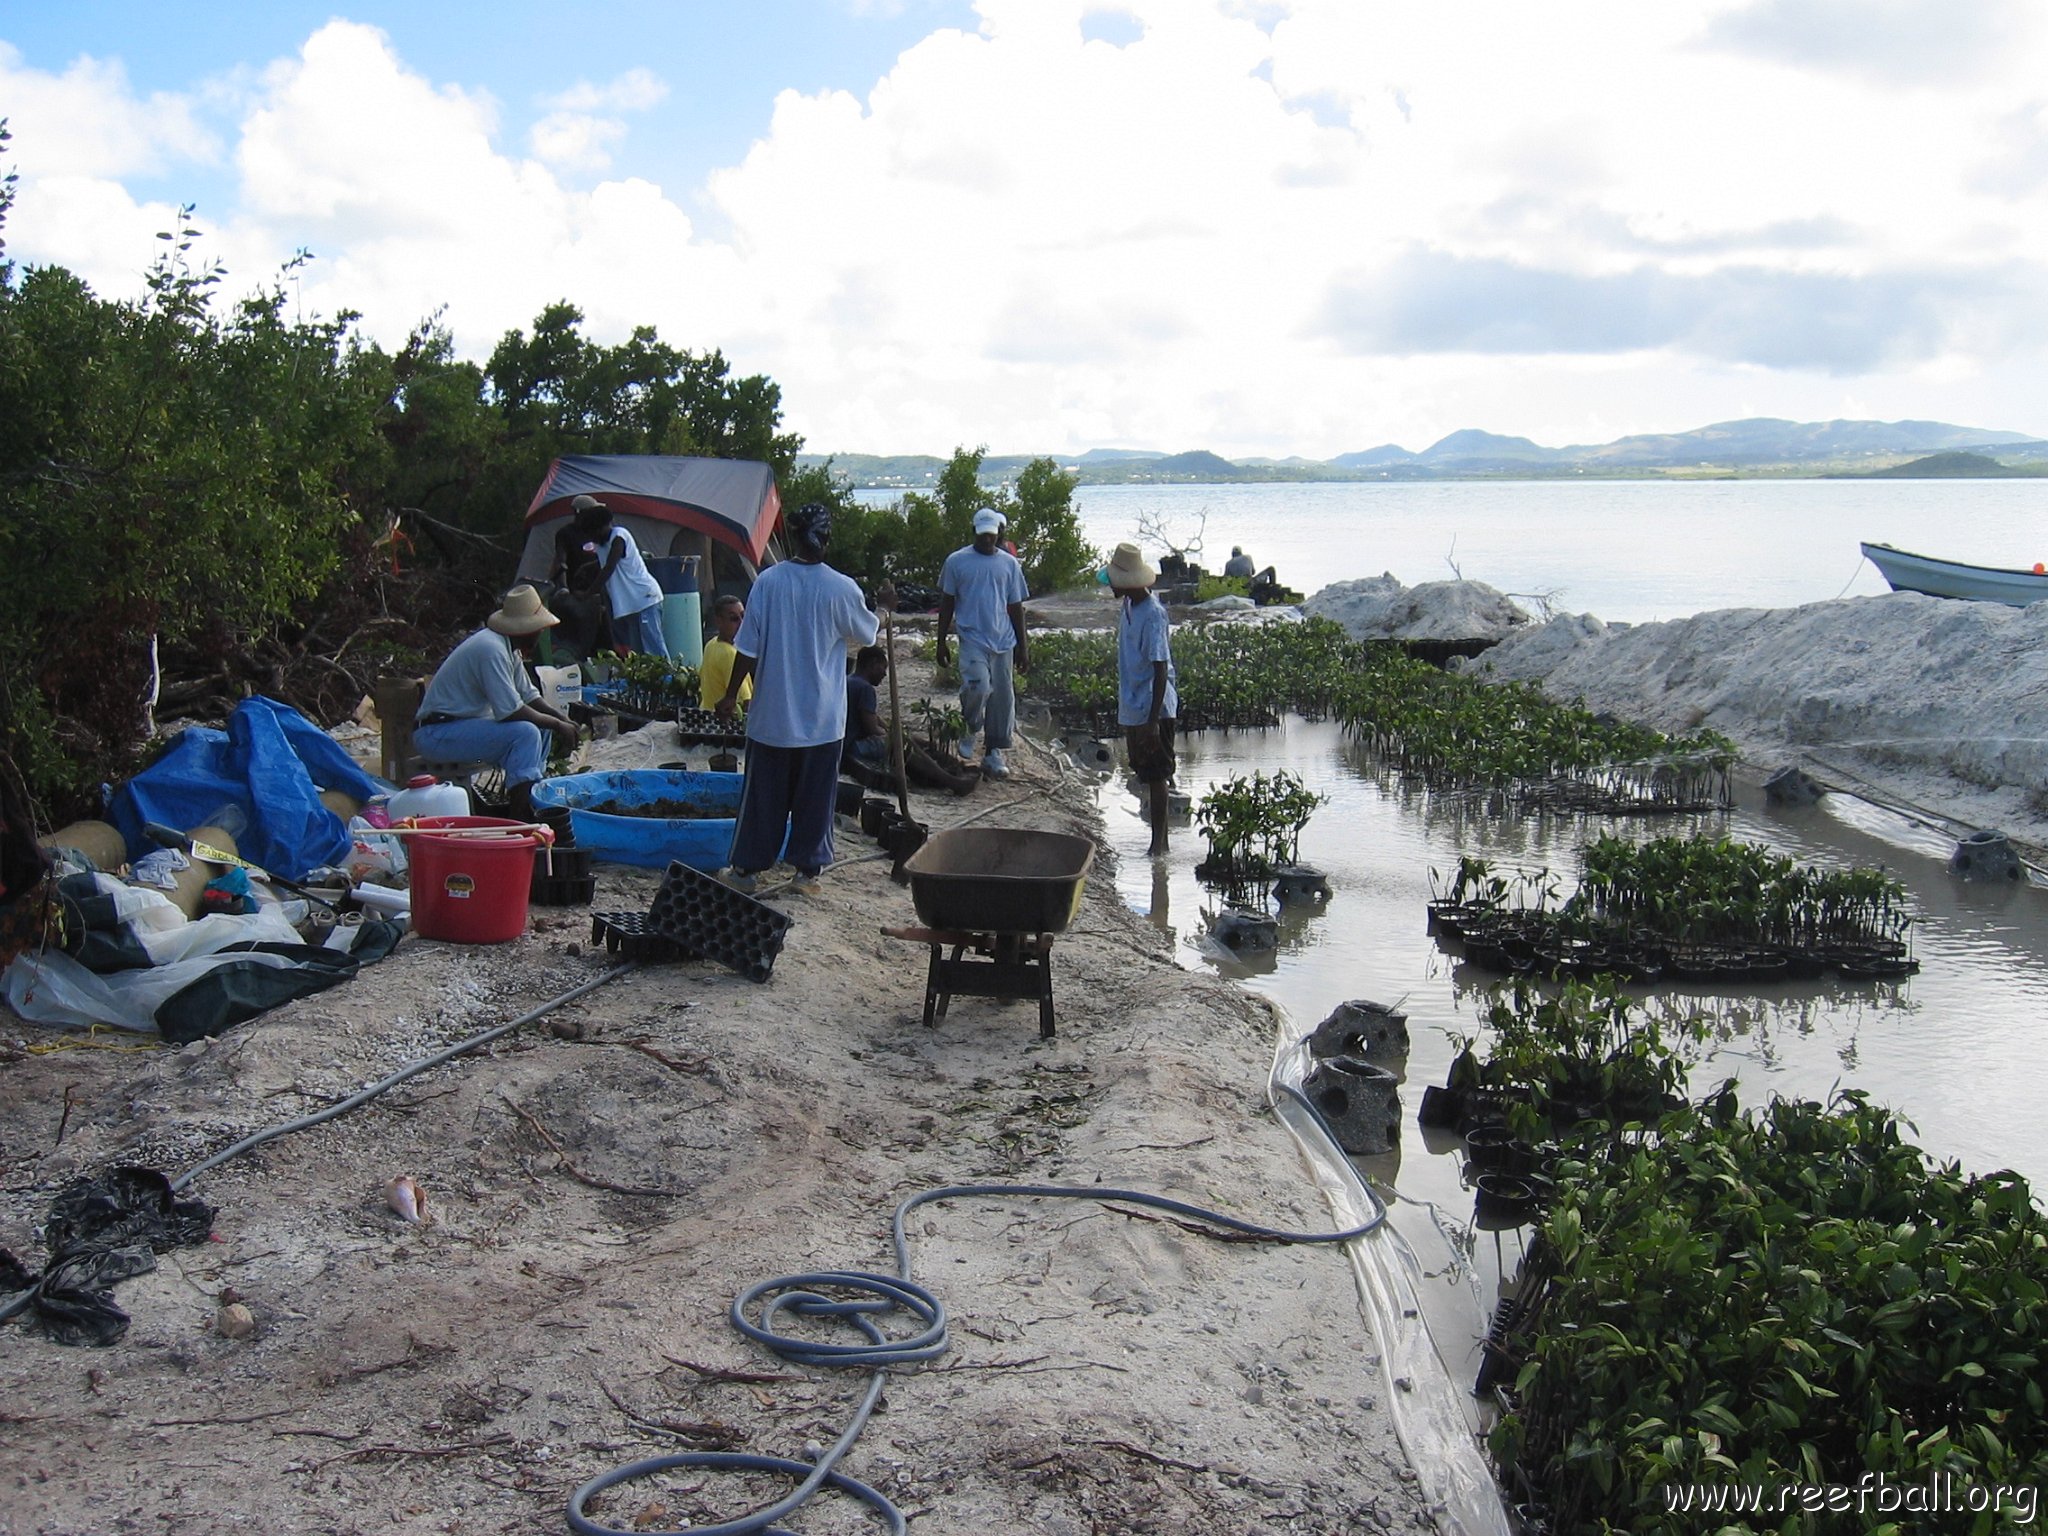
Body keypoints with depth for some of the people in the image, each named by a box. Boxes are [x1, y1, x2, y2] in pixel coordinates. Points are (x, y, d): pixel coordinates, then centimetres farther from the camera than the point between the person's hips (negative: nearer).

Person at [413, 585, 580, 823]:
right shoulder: (491, 649, -23)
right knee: (525, 732, -25)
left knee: (541, 727, 10)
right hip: (437, 734, -11)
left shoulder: (508, 648, 8)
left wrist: (562, 720, -1)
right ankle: (522, 818, -24)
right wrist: (557, 724, -16)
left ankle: (532, 800, 5)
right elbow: (510, 711, -27)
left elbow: (530, 696, 15)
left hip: (463, 723, 11)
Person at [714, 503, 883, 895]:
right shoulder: (842, 589, -9)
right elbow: (867, 633, 9)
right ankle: (807, 870, 15)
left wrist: (731, 695, 3)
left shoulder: (769, 581, -8)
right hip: (822, 719, -1)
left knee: (762, 794, 11)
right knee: (814, 797, 10)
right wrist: (884, 606, 28)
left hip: (772, 715, 1)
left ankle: (745, 867, 19)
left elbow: (749, 649, -7)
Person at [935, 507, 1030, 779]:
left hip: (1003, 641, 3)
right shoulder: (957, 561, 2)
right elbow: (946, 603, 7)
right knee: (978, 687, -23)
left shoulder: (1010, 564, 9)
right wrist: (941, 642, 4)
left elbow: (1015, 607, 13)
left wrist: (1023, 646, 11)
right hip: (973, 637, -3)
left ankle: (993, 753, 15)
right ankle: (968, 732, 5)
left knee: (1002, 697, 3)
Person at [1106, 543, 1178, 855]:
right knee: (1145, 773, 14)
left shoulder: (1152, 614, -19)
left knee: (1155, 775, -1)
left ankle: (1159, 841, 7)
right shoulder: (1128, 607, 8)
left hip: (1151, 709, -9)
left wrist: (1153, 719, -24)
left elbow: (1161, 668, -21)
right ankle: (1159, 837, 23)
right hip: (1132, 708, 9)